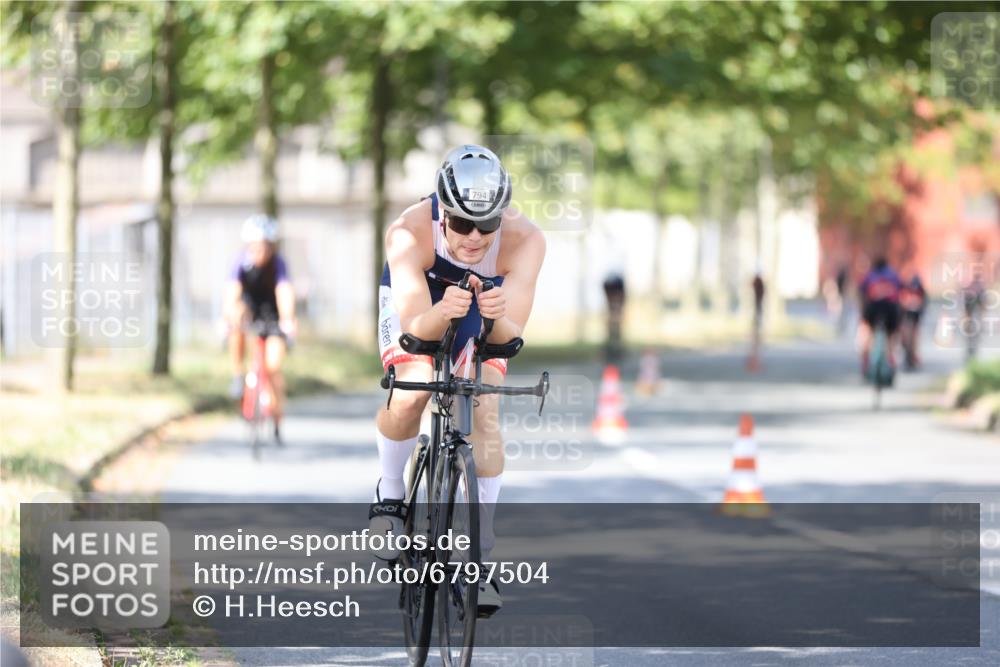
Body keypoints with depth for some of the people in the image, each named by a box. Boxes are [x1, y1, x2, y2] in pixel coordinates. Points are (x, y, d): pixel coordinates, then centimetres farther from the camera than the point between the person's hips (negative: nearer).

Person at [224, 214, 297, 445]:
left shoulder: (277, 264, -27)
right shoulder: (242, 262, -24)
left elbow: (284, 292, -41)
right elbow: (232, 290, -38)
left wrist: (288, 319, -59)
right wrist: (231, 313, -58)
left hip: (271, 313, -1)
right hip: (250, 308, 1)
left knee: (273, 367, -13)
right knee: (237, 319, -36)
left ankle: (277, 424, 5)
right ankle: (237, 376, -20)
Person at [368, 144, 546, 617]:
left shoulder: (524, 240, -36)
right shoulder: (409, 234, -39)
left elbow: (511, 335, -40)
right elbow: (416, 328, -44)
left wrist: (497, 317, -63)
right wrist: (441, 313, -66)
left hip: (484, 306, 1)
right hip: (417, 299, -1)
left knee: (486, 417, -15)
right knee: (411, 395, -26)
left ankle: (481, 554, -3)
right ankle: (389, 497, 2)